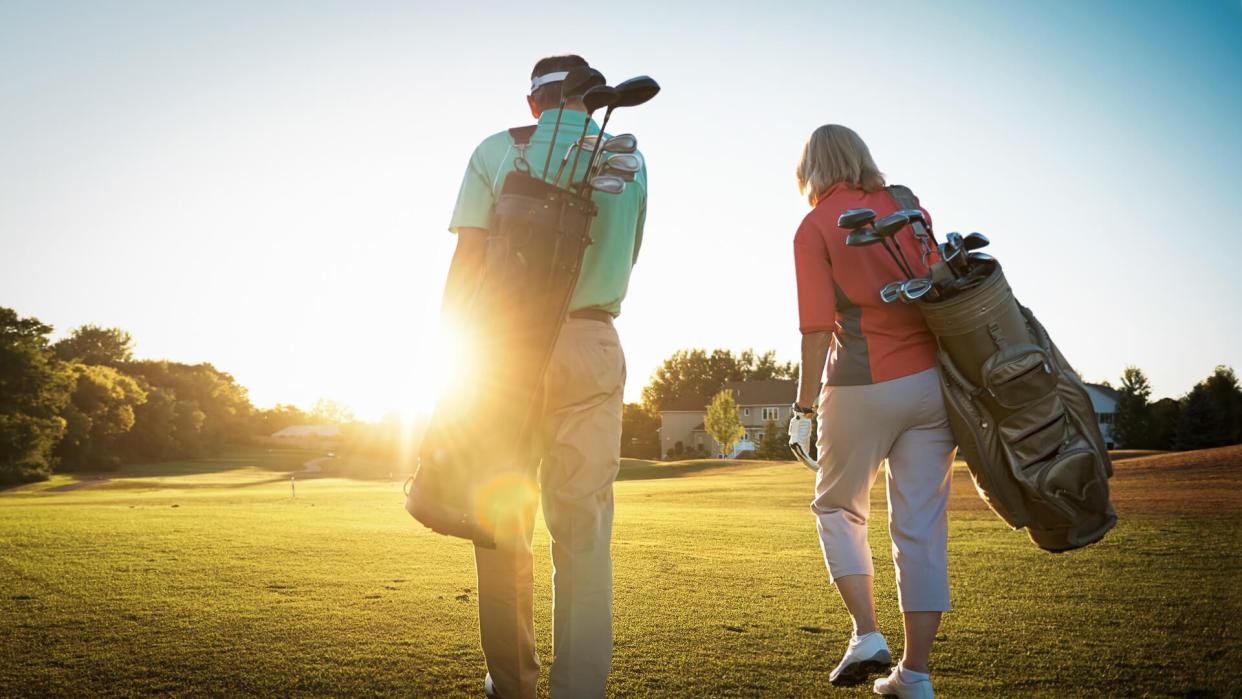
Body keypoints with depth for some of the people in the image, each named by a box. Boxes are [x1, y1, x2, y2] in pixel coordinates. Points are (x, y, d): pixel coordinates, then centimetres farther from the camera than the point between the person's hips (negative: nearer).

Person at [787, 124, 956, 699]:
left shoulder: (814, 228, -3)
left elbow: (818, 328, -10)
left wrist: (804, 406, -4)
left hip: (862, 387, -4)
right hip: (932, 378, 4)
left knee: (837, 507, 18)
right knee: (922, 527, 7)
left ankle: (866, 633, 4)